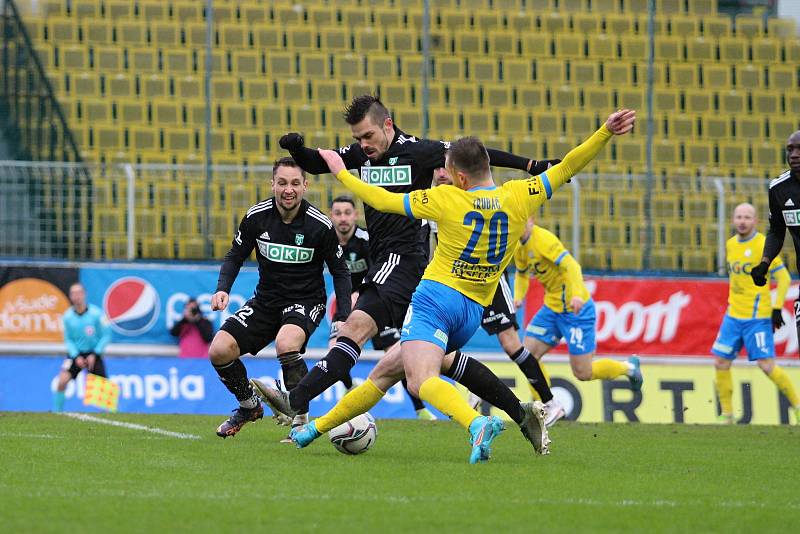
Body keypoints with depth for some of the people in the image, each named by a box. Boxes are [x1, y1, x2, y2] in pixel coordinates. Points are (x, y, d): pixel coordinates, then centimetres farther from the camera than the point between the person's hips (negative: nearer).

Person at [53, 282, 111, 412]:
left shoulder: (96, 313, -14)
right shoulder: (67, 316, -8)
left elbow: (106, 336, -7)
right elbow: (68, 339, 2)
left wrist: (94, 355, -14)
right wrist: (76, 357, -11)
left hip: (94, 354, -1)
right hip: (76, 353, 1)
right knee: (63, 380, -18)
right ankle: (57, 411, -4)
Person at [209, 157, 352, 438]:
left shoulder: (320, 225, -15)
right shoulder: (256, 216, -9)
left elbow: (340, 271, -4)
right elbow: (235, 256, 5)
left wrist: (343, 318, -14)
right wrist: (223, 289, -13)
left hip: (306, 300, -4)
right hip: (266, 299, 4)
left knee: (286, 344, -36)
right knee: (219, 350, -12)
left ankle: (300, 418, -20)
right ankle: (249, 406, 16)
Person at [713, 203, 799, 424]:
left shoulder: (763, 245, -11)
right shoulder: (730, 245, 10)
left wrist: (777, 309, -14)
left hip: (757, 316, -7)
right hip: (733, 315, 7)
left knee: (767, 365, -10)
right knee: (721, 362, 1)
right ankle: (726, 414, 11)